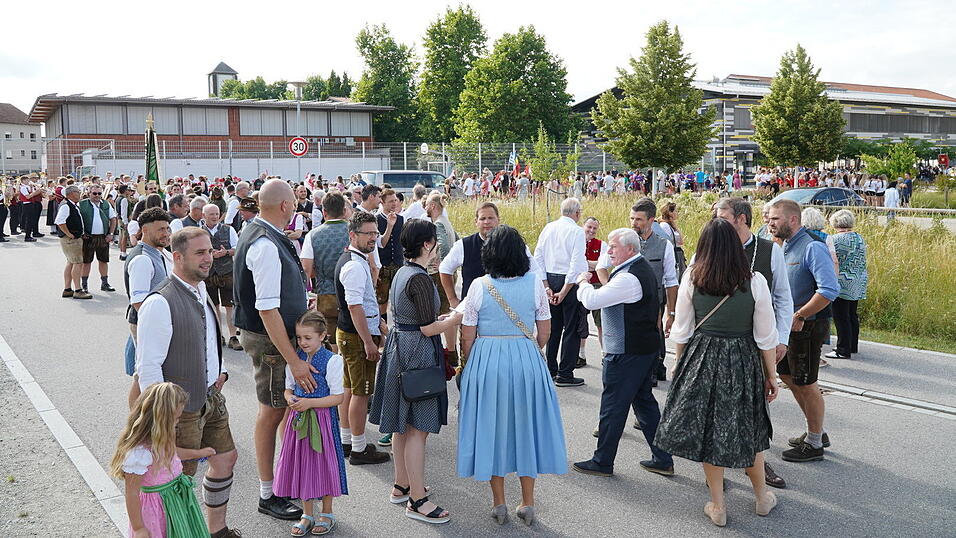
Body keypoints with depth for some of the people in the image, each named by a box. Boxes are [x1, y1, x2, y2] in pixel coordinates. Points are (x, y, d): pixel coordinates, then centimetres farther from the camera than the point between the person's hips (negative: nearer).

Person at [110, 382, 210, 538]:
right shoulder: (139, 453, -32)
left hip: (177, 495, 8)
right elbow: (132, 493, -24)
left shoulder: (158, 439, -7)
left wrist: (198, 453, 31)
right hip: (157, 506, -8)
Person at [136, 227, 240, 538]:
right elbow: (148, 367, -22)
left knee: (225, 459, 19)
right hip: (182, 407, -9)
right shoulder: (160, 304, -22)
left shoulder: (201, 291, 7)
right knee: (181, 476, 1)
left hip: (211, 397, 9)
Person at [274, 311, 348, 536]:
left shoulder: (331, 361, -12)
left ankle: (326, 513, 24)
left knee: (323, 464, 5)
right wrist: (290, 399, -9)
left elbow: (337, 397, -13)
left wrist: (310, 403, -20)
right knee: (301, 465, 10)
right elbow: (289, 388, 14)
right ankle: (307, 514, 27)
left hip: (322, 419, -5)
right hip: (299, 418, 5)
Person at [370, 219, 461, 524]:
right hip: (417, 353, -10)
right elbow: (428, 329, -21)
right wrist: (456, 319, -6)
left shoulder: (402, 273, 10)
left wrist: (440, 316, 20)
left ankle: (402, 486, 29)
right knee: (418, 428, -4)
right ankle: (417, 501, 2)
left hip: (399, 346, 10)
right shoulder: (420, 278, -19)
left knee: (403, 424, 17)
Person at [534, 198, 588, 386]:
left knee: (552, 327, 16)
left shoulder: (548, 228, 5)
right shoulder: (577, 231, -11)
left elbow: (537, 258, 5)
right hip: (569, 281, -6)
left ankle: (549, 370, 24)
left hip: (549, 279, 6)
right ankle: (565, 375, 5)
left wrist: (546, 286, 5)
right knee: (571, 329, 3)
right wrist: (564, 292, -11)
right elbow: (576, 265, -16)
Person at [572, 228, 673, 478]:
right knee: (645, 401, 17)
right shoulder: (644, 268, 12)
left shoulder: (628, 278, -22)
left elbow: (591, 301, -24)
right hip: (647, 347, 10)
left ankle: (602, 462, 12)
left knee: (613, 406, 1)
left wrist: (583, 282, -6)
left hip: (626, 353, -10)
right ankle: (662, 460, 22)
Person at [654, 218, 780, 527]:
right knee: (748, 429, 17)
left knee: (707, 429, 12)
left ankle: (717, 507, 21)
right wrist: (771, 376, 6)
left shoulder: (692, 278, -8)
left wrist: (681, 364, 14)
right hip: (743, 362, 0)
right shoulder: (754, 282, -10)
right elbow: (766, 337, -6)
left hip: (701, 361, 0)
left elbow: (681, 331, -1)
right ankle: (762, 497, 34)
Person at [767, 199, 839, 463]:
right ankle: (817, 432, 34)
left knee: (805, 384, 1)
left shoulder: (813, 247, -20)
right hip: (789, 325, 10)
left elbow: (830, 290, -28)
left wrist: (799, 317, -23)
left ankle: (814, 444, 17)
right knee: (788, 375, 18)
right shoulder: (786, 247, 9)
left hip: (808, 326, -9)